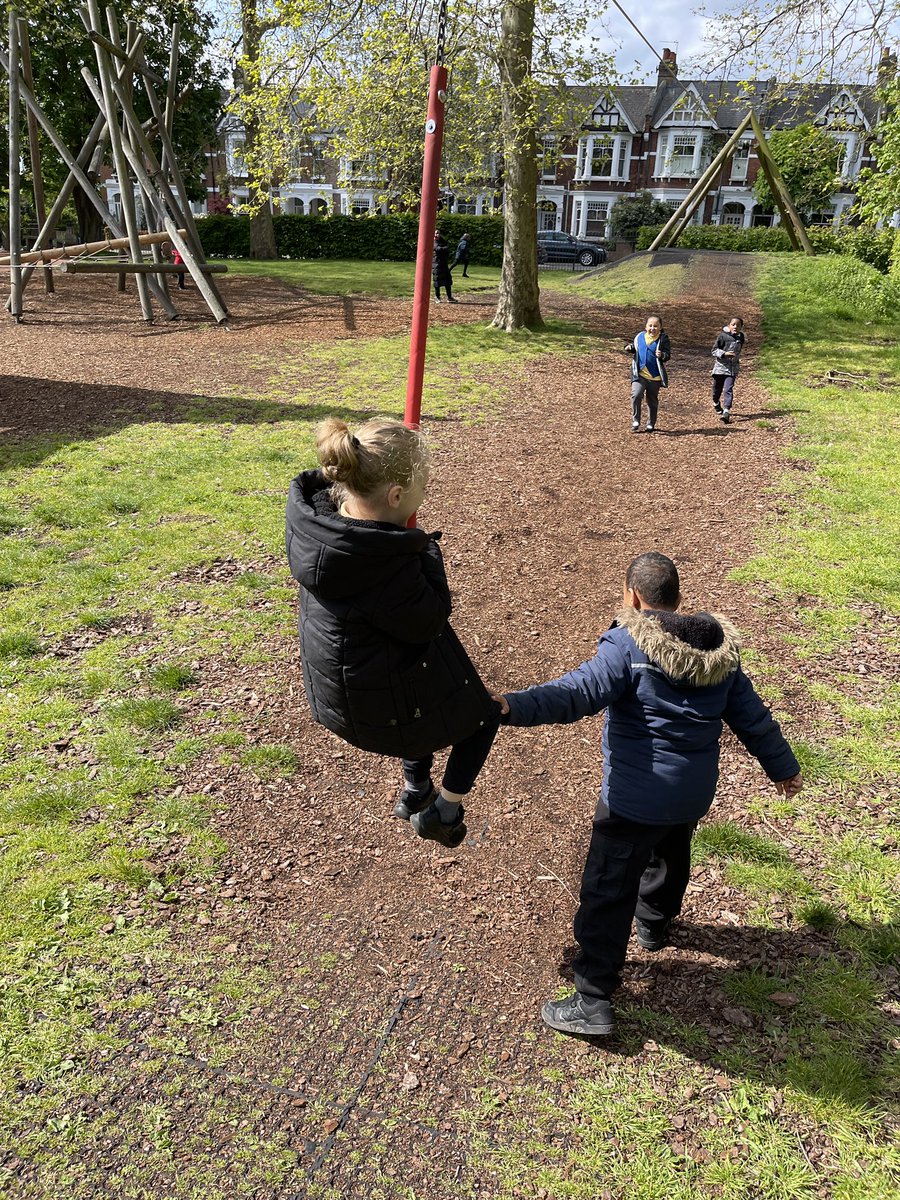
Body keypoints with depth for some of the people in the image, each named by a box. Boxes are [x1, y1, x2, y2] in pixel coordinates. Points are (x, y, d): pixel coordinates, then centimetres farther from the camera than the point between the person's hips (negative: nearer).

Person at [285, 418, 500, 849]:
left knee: (435, 697, 38)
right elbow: (428, 621, -24)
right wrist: (428, 550, -14)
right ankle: (444, 813, 35)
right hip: (383, 704, -8)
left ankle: (414, 793, 55)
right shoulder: (382, 566, -40)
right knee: (483, 714, 22)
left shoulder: (316, 512, -15)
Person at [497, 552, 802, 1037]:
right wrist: (783, 768, 25)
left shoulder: (629, 645, -16)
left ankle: (592, 1001, 4)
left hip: (635, 797, -7)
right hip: (694, 793, 7)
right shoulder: (719, 650, 4)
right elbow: (753, 716, 11)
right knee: (670, 856, 33)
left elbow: (579, 692, -32)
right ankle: (654, 924, 57)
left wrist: (514, 706, -42)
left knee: (607, 892, 0)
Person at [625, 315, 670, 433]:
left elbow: (668, 355, -9)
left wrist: (662, 355, -31)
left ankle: (651, 424, 28)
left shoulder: (663, 339, -6)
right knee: (636, 395, -19)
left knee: (652, 401, 12)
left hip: (655, 376, -1)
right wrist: (630, 348, -4)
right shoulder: (639, 336, 2)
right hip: (639, 374, 1)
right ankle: (635, 421, -5)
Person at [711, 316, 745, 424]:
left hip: (732, 369, 1)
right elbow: (714, 350, -8)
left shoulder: (741, 338, 5)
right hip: (720, 366, -1)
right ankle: (717, 405, 41)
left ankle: (726, 412, -24)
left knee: (728, 390, -14)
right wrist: (725, 353, -21)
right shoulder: (723, 336, -8)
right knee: (717, 390, 11)